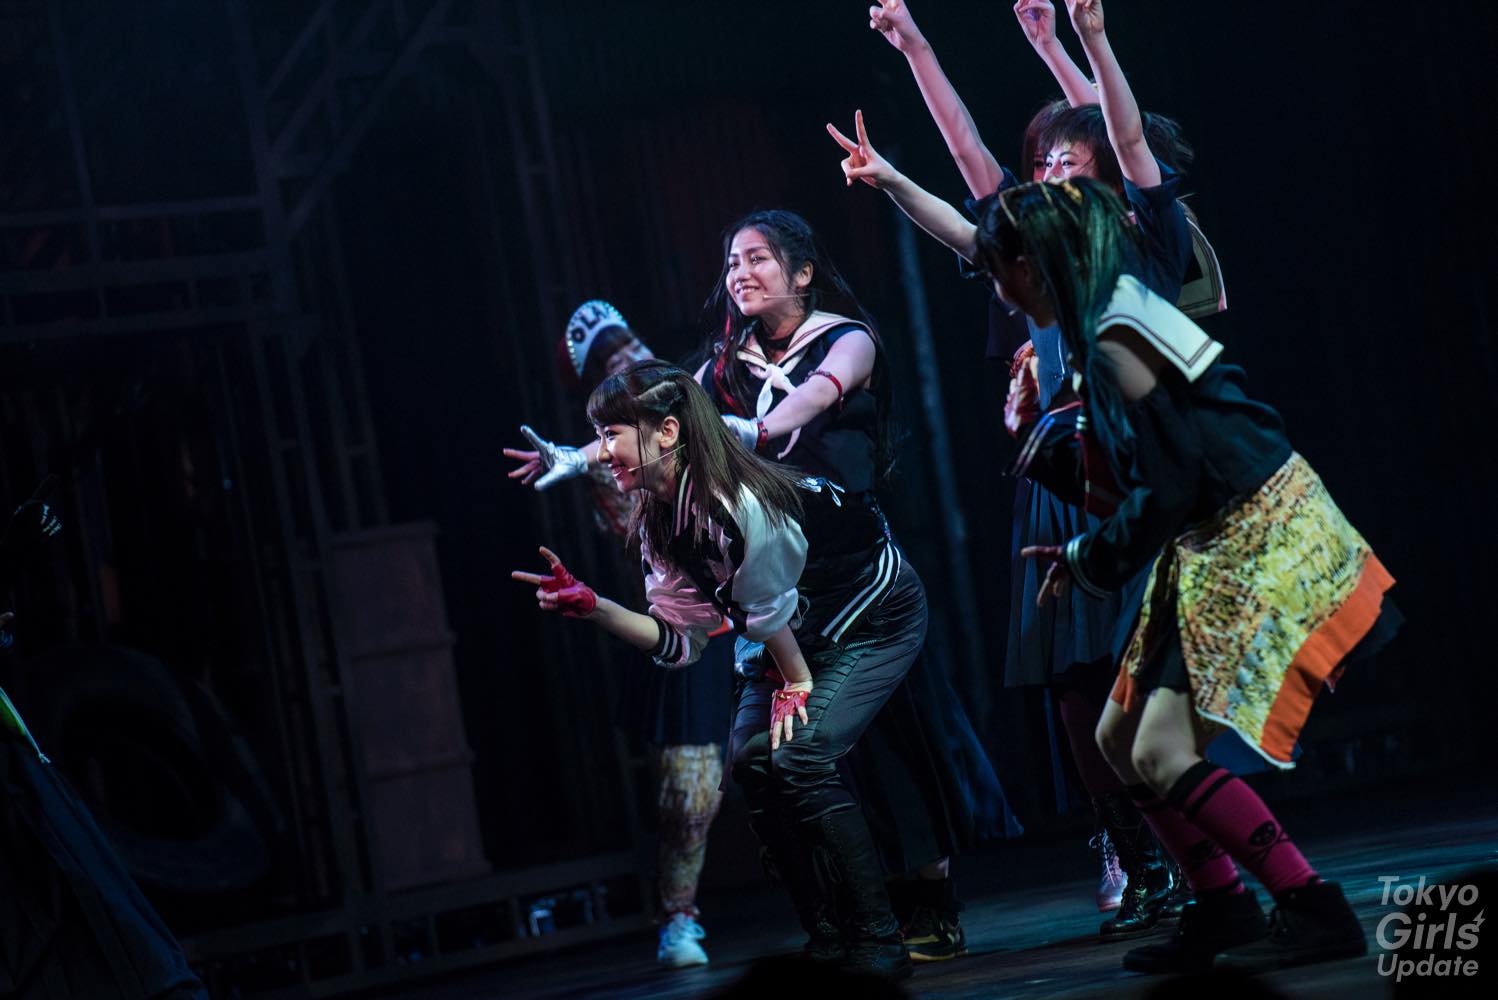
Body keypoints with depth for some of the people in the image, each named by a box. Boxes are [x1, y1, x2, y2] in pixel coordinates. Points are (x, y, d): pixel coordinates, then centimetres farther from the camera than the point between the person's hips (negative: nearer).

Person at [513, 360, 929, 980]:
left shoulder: (738, 504, -35)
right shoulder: (658, 521, -8)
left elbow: (768, 609, -22)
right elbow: (679, 639, -5)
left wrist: (795, 684, -8)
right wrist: (589, 606, -15)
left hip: (878, 618, -8)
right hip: (803, 635, 8)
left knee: (799, 757, -21)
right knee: (750, 758, -7)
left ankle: (879, 944, -12)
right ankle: (827, 939, 5)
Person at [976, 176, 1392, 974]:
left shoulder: (1114, 346, -19)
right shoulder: (1101, 334, 12)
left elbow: (1167, 488, -21)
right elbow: (1117, 482, 16)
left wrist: (1088, 559, -7)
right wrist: (1038, 437, 7)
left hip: (1255, 543, -10)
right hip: (1213, 552, 10)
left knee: (1162, 756, -14)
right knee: (1120, 737, 12)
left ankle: (1314, 911, -9)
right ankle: (1223, 912, 19)